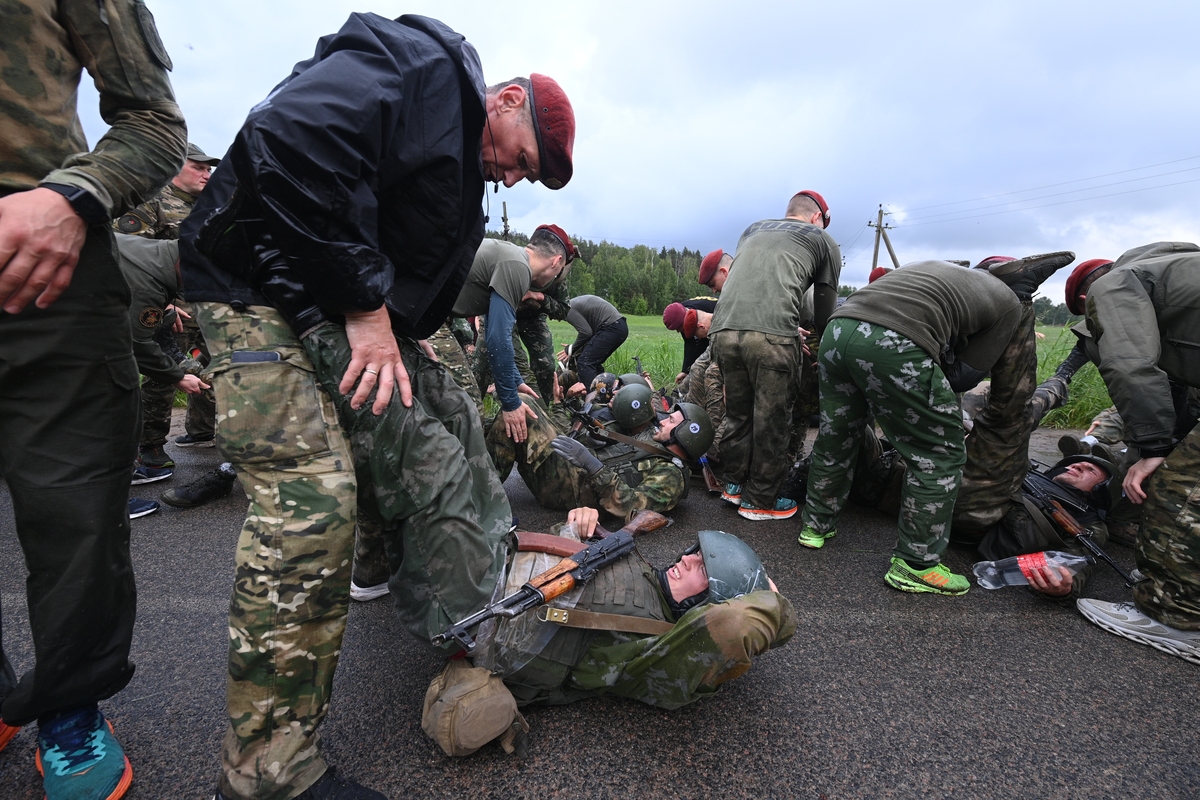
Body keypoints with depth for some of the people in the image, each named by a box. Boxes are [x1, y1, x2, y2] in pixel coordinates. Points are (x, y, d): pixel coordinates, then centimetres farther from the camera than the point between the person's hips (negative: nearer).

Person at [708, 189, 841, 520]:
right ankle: (759, 501, 18)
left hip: (723, 328, 5)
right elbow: (825, 309, 18)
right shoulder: (823, 241, 19)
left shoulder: (752, 229, 32)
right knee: (772, 422, 8)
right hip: (772, 336, -5)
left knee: (737, 413, 19)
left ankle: (734, 484, 30)